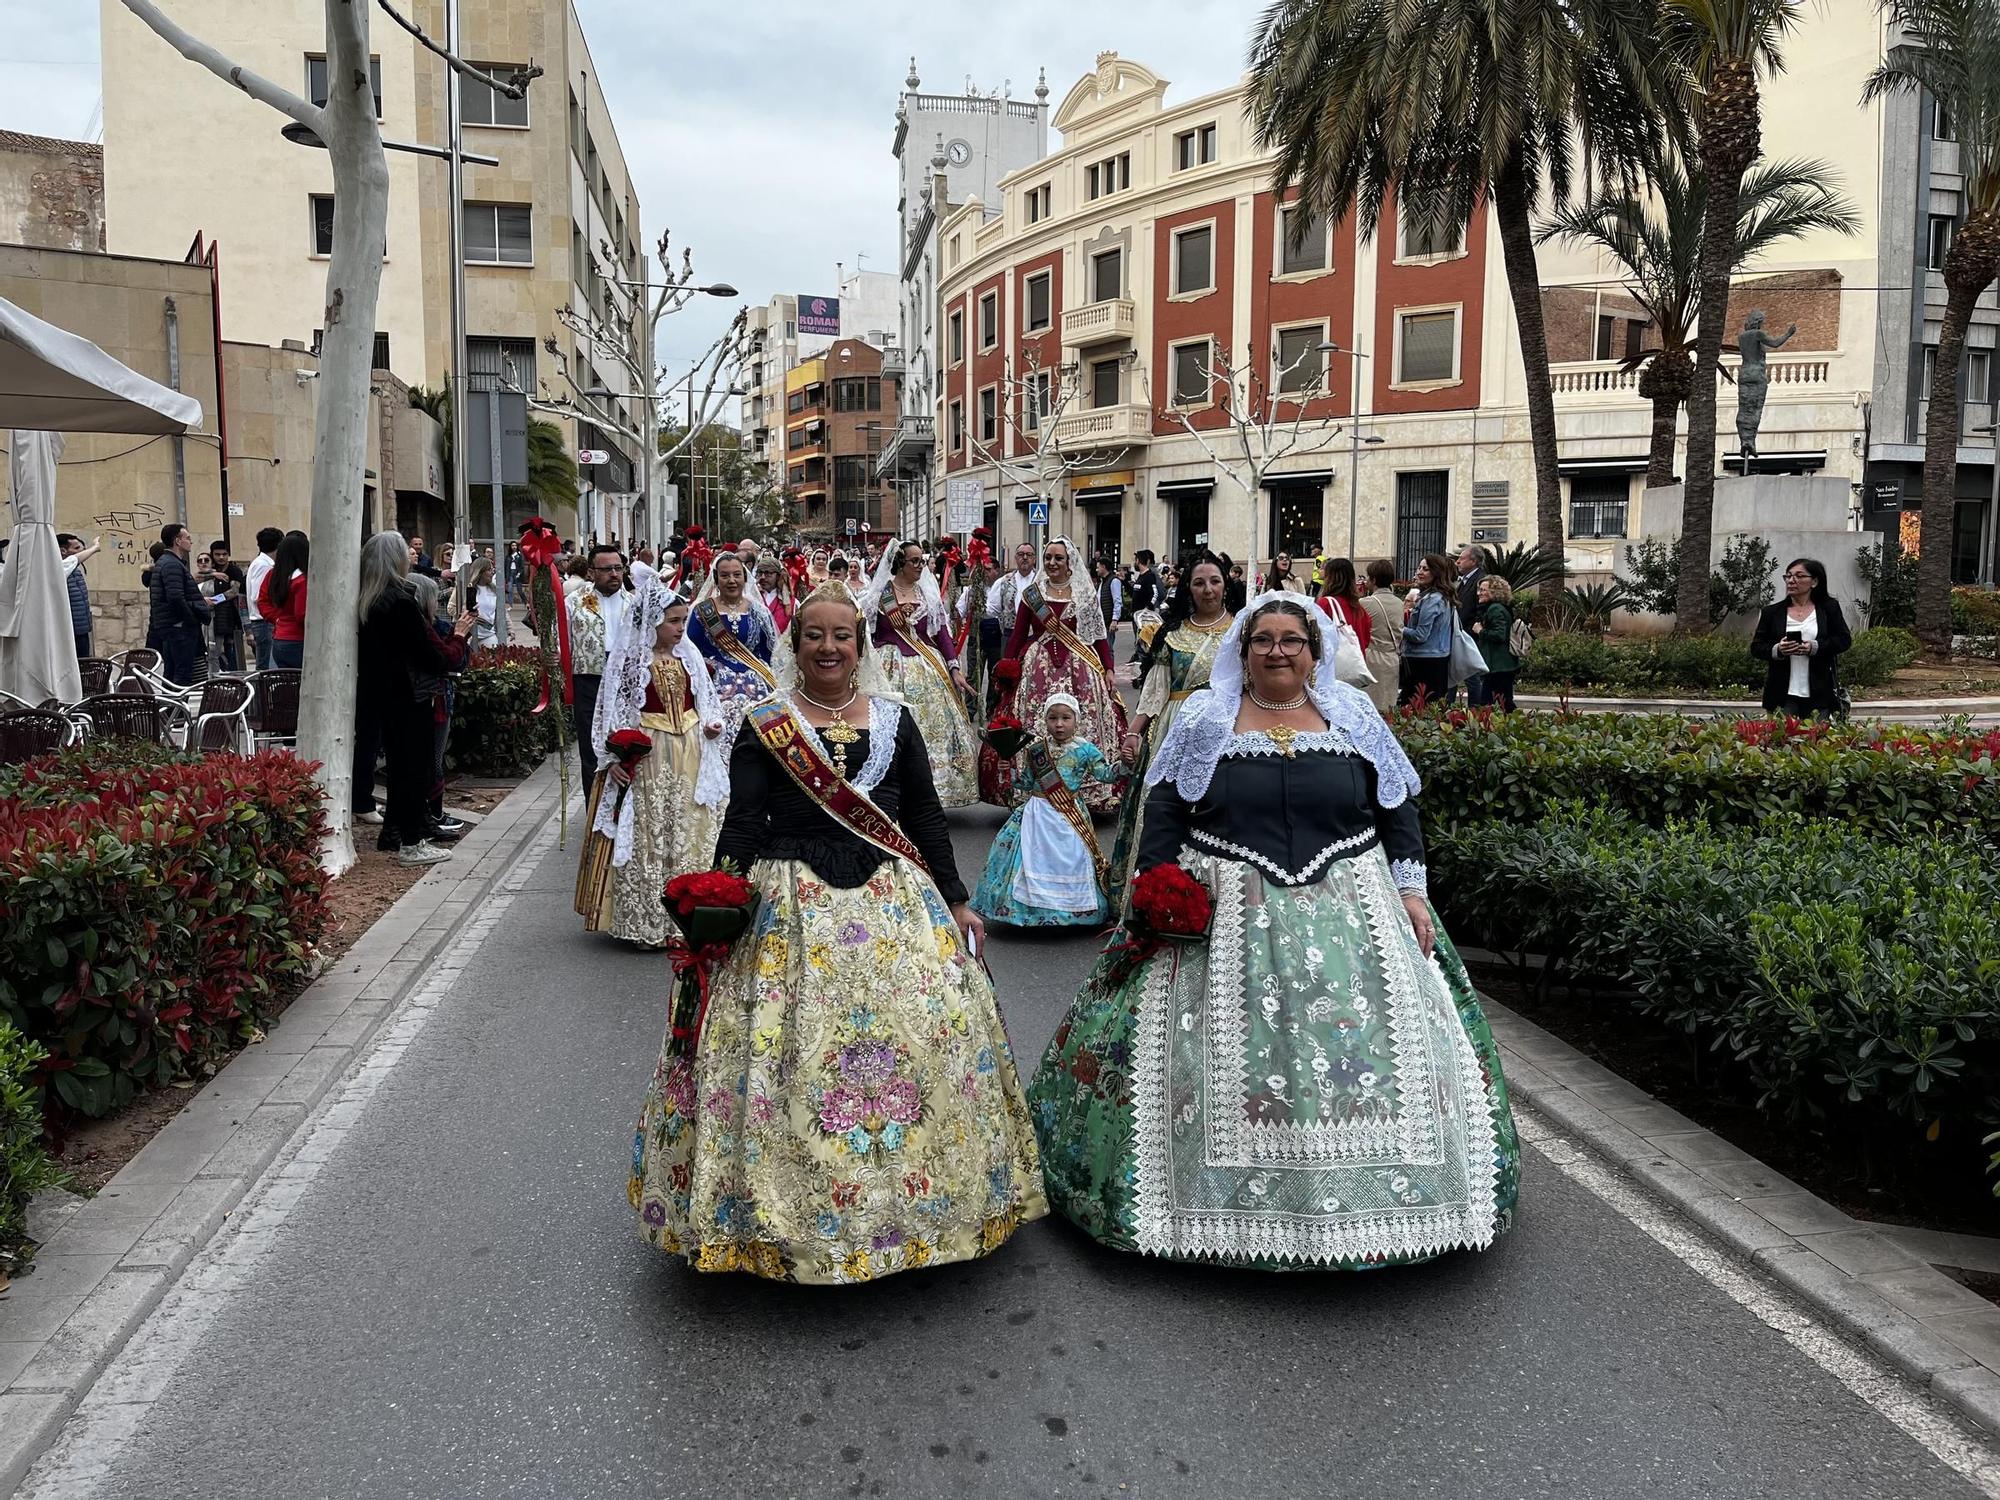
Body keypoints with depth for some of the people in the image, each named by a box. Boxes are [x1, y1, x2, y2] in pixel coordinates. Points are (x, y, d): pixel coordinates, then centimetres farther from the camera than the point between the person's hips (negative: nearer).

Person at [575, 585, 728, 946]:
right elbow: (612, 710, -5)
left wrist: (713, 723, 0)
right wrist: (613, 758, -12)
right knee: (646, 837, 0)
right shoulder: (629, 659, -6)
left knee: (690, 834, 8)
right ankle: (645, 922, 10)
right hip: (646, 757, -5)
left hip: (690, 755, 5)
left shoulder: (688, 655, 8)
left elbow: (705, 699, 19)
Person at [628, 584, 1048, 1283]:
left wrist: (956, 904, 7)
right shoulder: (763, 726, 1)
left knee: (927, 1034, 0)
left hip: (895, 901, 3)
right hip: (790, 909, -2)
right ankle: (783, 1209, 13)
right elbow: (742, 826, -2)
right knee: (786, 1049, -5)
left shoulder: (894, 720, 8)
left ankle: (907, 1204, 19)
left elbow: (927, 817, 11)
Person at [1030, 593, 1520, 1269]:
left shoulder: (1353, 715, 8)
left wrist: (1412, 891, 2)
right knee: (1227, 1049, -4)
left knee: (1363, 1044, -1)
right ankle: (1231, 1200, 10)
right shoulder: (1205, 718, 5)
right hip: (1225, 912, -1)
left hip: (1348, 910, 2)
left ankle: (1359, 1196, 15)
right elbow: (1163, 810, 2)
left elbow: (1397, 810, 10)